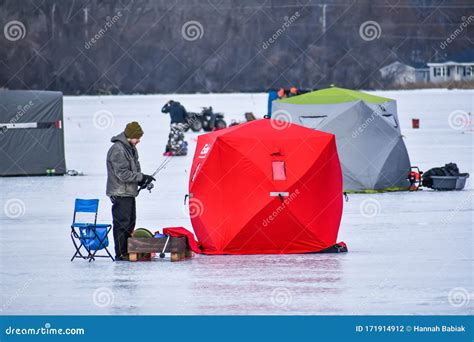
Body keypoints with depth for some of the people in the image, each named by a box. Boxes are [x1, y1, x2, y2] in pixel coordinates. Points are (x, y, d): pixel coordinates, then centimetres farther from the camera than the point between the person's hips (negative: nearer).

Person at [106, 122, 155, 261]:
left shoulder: (131, 148, 12)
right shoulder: (117, 150, -19)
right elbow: (122, 174, -23)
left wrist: (142, 181, 2)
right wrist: (142, 177, -20)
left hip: (130, 192, 10)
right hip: (120, 193, -10)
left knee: (130, 222, 14)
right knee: (122, 223, -6)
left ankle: (128, 251, 21)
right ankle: (120, 253, -3)